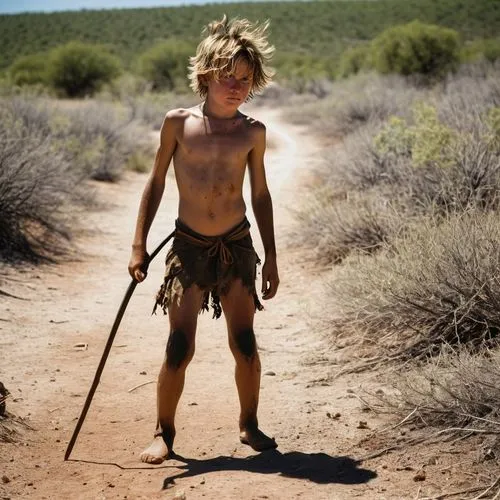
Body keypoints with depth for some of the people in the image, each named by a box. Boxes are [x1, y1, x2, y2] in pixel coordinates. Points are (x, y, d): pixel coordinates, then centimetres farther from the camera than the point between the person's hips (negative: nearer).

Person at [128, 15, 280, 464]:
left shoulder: (253, 133, -1)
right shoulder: (178, 123, -5)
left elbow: (261, 194, 9)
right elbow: (156, 183, 3)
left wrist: (271, 257, 10)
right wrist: (139, 246, 0)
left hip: (237, 246, 2)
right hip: (189, 247, -1)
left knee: (245, 344, 4)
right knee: (179, 349, -4)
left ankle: (249, 426, 25)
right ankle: (164, 434, 13)